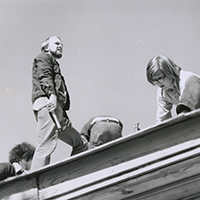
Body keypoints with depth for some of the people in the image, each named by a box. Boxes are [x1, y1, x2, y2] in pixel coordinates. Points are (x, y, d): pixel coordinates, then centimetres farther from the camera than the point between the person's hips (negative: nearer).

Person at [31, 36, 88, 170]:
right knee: (47, 144, -25)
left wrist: (64, 116, 13)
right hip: (47, 103, -10)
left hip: (57, 110, 10)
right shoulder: (44, 57, 16)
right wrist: (52, 94, -23)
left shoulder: (55, 64, 40)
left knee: (81, 144, 5)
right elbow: (44, 76, -6)